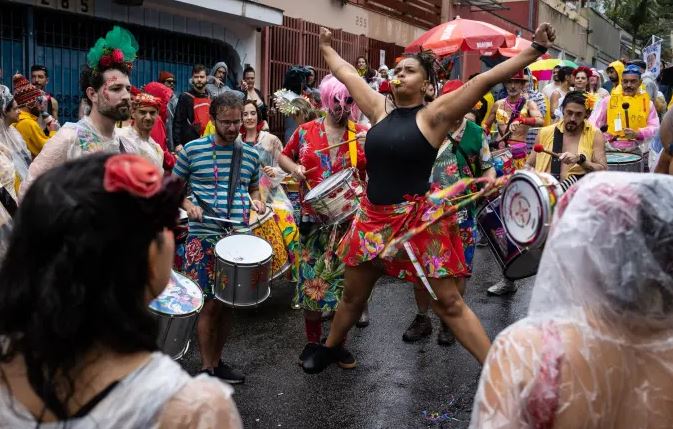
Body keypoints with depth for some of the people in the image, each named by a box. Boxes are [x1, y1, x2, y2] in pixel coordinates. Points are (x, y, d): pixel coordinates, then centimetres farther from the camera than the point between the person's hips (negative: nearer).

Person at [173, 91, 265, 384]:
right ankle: (206, 368, 12)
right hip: (204, 237, -4)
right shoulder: (192, 150, -2)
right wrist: (188, 205, -12)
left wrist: (256, 201, 0)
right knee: (211, 303, -4)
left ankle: (217, 361, 27)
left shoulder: (250, 154, 9)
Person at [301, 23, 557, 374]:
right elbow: (347, 74, 21)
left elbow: (484, 81, -15)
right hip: (373, 217, 5)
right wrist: (326, 48, 34)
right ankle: (331, 348, 44)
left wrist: (536, 49, -21)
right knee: (352, 295, 21)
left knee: (448, 303, -2)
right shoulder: (380, 109, 7)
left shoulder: (433, 115, -8)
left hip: (419, 220, -5)